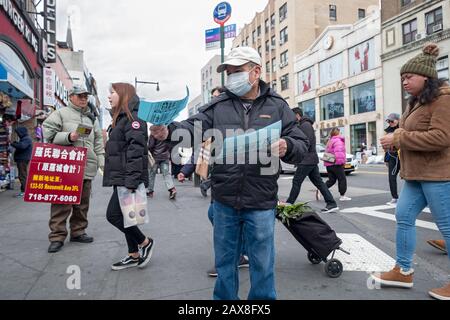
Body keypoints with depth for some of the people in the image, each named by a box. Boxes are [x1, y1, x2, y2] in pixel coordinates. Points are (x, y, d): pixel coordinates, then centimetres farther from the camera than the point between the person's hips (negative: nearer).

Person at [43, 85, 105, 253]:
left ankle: (78, 232, 22)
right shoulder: (60, 113, 3)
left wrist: (101, 160, 10)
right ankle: (57, 236, 7)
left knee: (82, 202, 10)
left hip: (87, 168, 5)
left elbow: (98, 141, 19)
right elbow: (48, 134, -4)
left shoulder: (92, 118, 20)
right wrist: (69, 137, -16)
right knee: (62, 202, -2)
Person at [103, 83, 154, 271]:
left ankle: (145, 242, 9)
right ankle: (134, 256, 22)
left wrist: (131, 181, -26)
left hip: (128, 179, -10)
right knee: (123, 215, 11)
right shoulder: (120, 119, 19)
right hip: (121, 178, 10)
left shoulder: (132, 118, -11)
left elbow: (136, 152, -21)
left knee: (113, 215, -7)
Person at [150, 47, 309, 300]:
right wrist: (169, 130, -30)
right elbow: (194, 127, -9)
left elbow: (302, 146, 1)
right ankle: (224, 298, 41)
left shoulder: (277, 106, 3)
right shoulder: (218, 106, 5)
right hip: (224, 201, 2)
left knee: (262, 264, 12)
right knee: (225, 261, 19)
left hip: (261, 203, -1)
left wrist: (287, 147, -22)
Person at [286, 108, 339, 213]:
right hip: (311, 160, 10)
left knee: (296, 182, -3)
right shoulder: (304, 125, 21)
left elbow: (307, 142, -21)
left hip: (306, 160, -10)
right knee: (319, 182, 8)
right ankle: (332, 204, 9)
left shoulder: (305, 125, -11)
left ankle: (289, 204, 5)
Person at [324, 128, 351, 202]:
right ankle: (343, 196, 8)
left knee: (331, 180, 11)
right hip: (336, 164, -9)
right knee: (342, 179, 3)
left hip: (328, 164, 9)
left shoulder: (330, 141, 19)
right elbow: (338, 152, -23)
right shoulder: (338, 141, -11)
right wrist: (341, 161, -19)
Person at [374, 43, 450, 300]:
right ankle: (404, 271, 20)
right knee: (404, 217, 9)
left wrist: (398, 138, -19)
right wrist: (396, 139, 7)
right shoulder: (418, 101, 18)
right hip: (417, 174, 10)